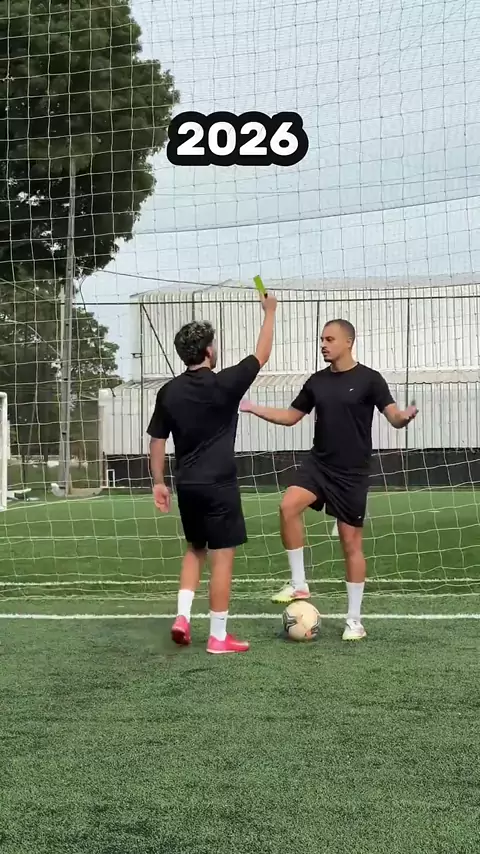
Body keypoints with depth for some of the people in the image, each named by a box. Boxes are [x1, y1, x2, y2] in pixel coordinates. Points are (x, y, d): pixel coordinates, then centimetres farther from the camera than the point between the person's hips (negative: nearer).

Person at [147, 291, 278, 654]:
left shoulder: (169, 392, 1)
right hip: (219, 484, -6)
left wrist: (159, 482, 16)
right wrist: (270, 311, 13)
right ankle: (218, 637, 5)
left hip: (187, 485, 6)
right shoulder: (225, 384, -12)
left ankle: (183, 616, 11)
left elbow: (157, 441, 6)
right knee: (223, 556, 1)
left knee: (195, 549, 23)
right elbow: (262, 354, 1)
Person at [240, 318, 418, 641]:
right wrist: (254, 409, 6)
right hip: (317, 464, 4)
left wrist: (404, 417, -39)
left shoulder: (369, 379, -7)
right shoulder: (317, 381, 7)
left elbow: (394, 417, -16)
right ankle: (299, 585, -9)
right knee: (288, 506, -24)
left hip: (352, 474, -4)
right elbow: (290, 416, 17)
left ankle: (355, 620, 14)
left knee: (351, 543, 1)